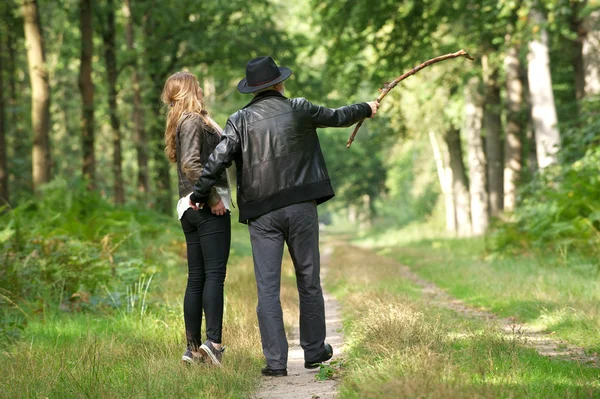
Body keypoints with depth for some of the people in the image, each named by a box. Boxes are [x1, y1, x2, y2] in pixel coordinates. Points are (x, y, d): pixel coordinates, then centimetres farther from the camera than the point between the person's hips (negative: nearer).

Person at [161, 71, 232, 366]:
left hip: (189, 208, 9)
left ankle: (193, 348, 8)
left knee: (196, 278, 7)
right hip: (209, 208, -9)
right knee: (215, 275, -12)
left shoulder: (180, 122, 21)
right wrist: (213, 196, -17)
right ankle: (213, 341, -19)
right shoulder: (193, 120, -7)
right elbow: (190, 164, -18)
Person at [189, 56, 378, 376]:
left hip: (261, 214, 0)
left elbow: (219, 158, -8)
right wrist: (366, 109, 38)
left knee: (267, 287, 1)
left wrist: (198, 194, 5)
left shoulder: (240, 120, 1)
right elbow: (337, 117, 19)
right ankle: (314, 351, 23)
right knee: (309, 281, 13)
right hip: (300, 207, 0)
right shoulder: (298, 110, 3)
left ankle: (275, 361, -2)